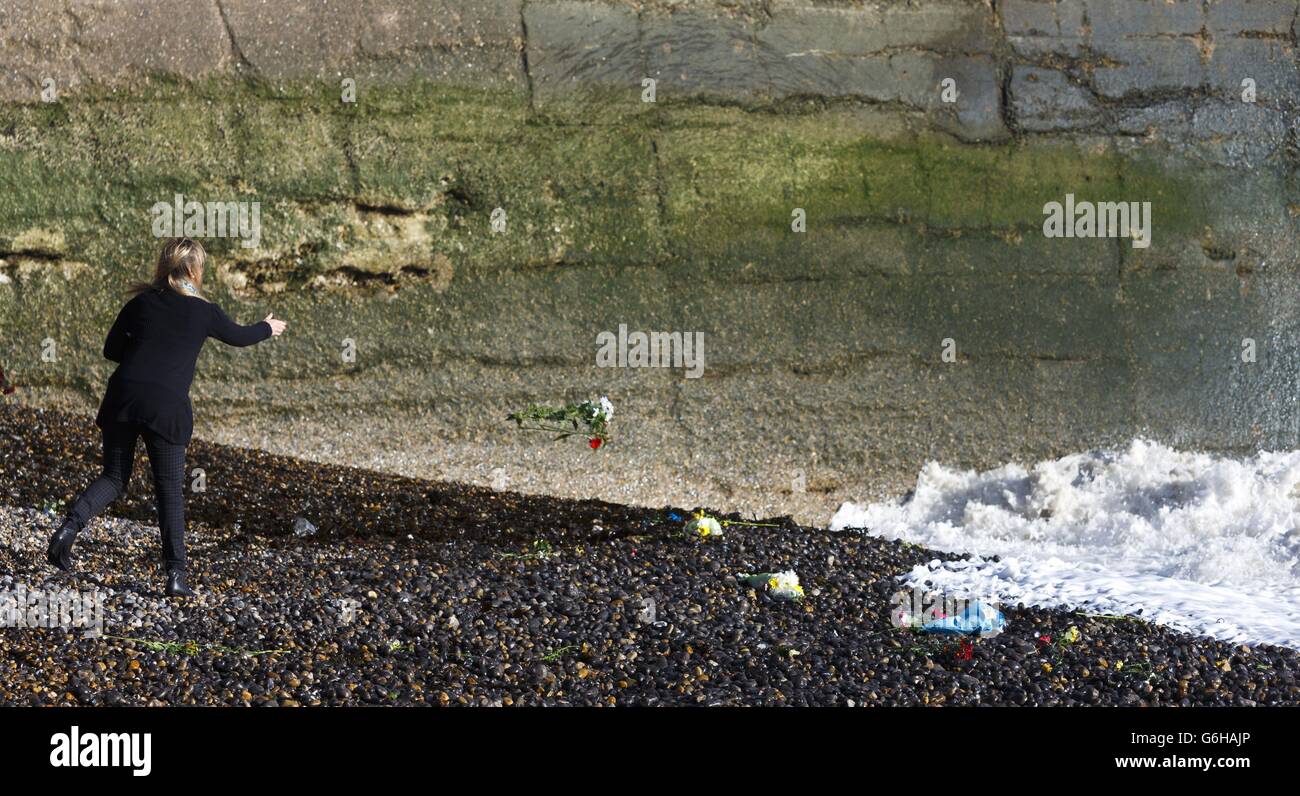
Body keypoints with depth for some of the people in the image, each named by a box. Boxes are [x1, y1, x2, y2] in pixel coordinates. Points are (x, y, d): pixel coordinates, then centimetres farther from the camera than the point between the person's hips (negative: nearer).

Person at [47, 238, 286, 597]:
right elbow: (238, 336, 24)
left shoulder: (142, 302, 10)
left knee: (114, 478, 15)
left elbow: (111, 349, 14)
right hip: (166, 406, -2)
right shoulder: (203, 312, 5)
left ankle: (70, 526, -9)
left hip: (123, 396, 2)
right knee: (169, 490, 7)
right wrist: (268, 328, 44)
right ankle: (176, 574, 4)